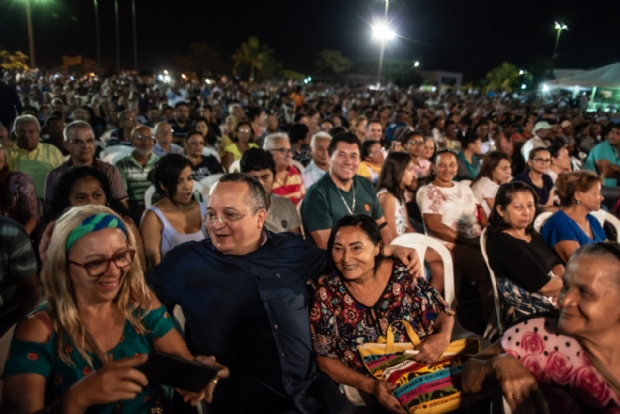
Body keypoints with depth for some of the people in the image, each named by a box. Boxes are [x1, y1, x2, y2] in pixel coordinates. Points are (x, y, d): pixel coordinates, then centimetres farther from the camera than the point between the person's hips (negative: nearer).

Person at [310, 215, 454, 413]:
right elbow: (326, 359, -4)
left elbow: (443, 312, 5)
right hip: (368, 390, -2)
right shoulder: (328, 293, -9)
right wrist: (370, 385, -17)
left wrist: (443, 337, -17)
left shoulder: (402, 274, -7)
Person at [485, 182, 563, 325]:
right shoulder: (502, 243, -19)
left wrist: (557, 284, -12)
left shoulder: (532, 234, 12)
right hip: (528, 313, -9)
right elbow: (543, 285, -21)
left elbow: (557, 264, 8)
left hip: (553, 302, 9)